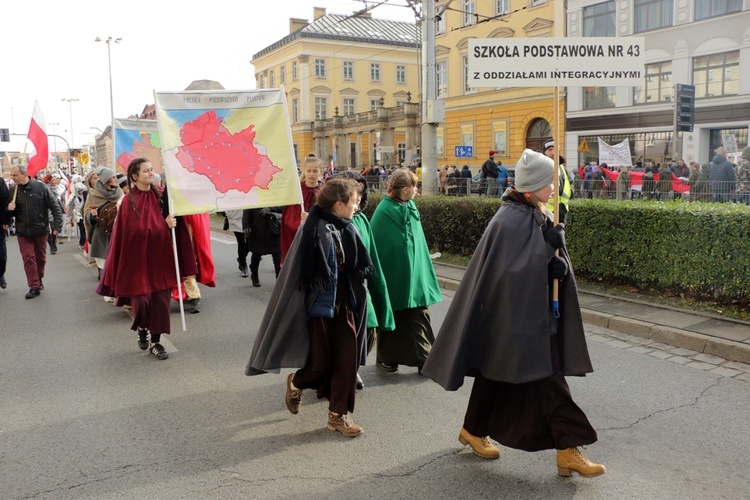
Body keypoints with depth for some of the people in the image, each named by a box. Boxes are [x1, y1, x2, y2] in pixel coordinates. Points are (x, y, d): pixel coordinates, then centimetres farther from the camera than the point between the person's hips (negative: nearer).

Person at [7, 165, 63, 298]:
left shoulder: (41, 187, -8)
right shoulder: (13, 190, 1)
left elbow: (55, 207, -6)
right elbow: (12, 213, 11)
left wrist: (57, 226, -11)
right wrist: (10, 209, -13)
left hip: (41, 230, -1)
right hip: (23, 232, 2)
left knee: (41, 258, 13)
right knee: (28, 258, -3)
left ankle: (39, 279, 35)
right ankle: (34, 287, 0)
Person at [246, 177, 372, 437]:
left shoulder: (347, 230, 4)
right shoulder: (315, 229, -18)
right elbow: (299, 272, -18)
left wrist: (355, 302, 12)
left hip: (344, 304, 6)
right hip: (319, 305, -6)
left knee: (347, 360, 5)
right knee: (321, 363, 2)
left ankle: (338, 415, 19)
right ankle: (295, 383, 36)